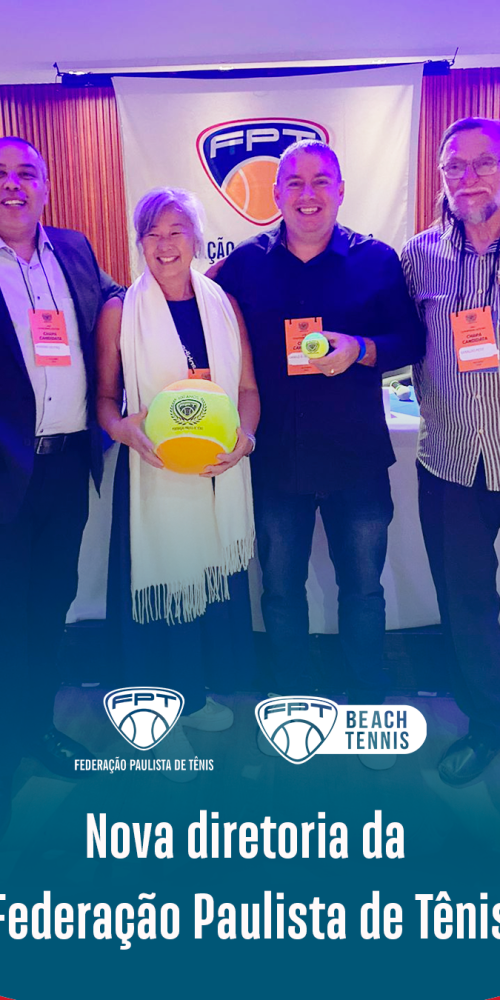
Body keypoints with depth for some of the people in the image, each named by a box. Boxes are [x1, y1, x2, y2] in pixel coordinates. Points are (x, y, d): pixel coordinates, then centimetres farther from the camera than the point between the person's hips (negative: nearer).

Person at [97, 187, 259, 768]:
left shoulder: (224, 305, 6)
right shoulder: (120, 312, -1)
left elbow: (247, 388, 7)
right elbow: (105, 397, 0)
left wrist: (244, 435, -11)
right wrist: (125, 429, -21)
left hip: (218, 472, 3)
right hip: (152, 474, -3)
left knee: (212, 575, 11)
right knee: (157, 583, 4)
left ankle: (195, 695, 34)